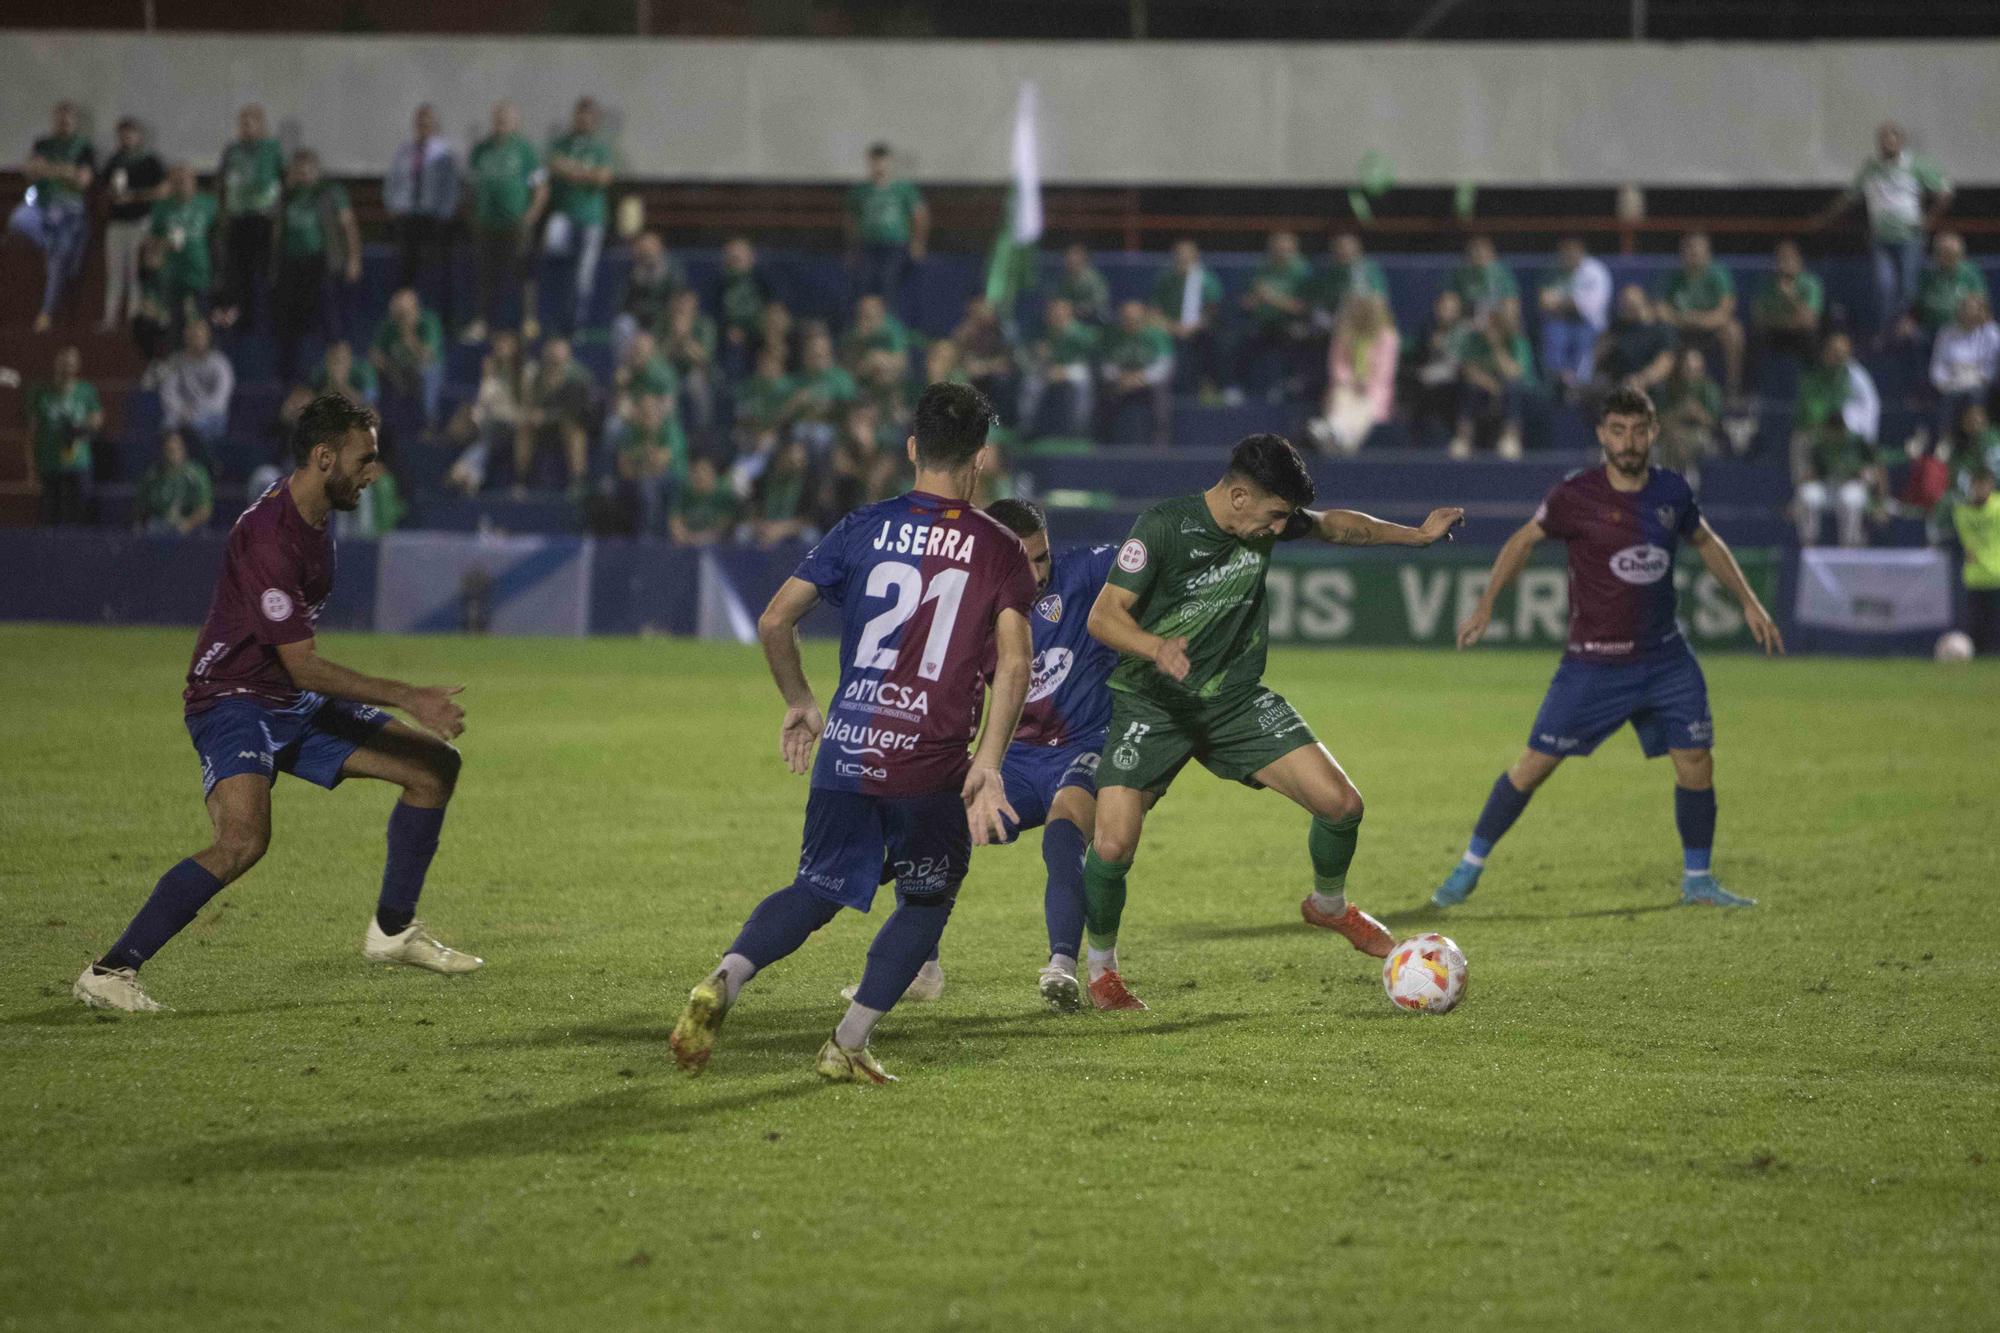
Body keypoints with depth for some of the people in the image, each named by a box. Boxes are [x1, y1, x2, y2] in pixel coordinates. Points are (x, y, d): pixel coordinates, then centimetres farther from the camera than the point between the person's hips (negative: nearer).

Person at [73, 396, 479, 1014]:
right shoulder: (268, 537, -26)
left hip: (297, 705, 10)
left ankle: (393, 929, 19)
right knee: (245, 839, -32)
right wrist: (407, 699, -24)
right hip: (235, 702, -10)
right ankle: (110, 972, -24)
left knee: (436, 765, 6)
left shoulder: (315, 517, 5)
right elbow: (303, 665, -26)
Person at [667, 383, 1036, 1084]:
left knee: (816, 893, 16)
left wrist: (799, 702, 16)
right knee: (926, 901, 19)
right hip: (935, 763, -2)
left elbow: (775, 619, 2)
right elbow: (1014, 664, -10)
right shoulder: (999, 549, 1)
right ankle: (849, 1043, 8)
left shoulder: (864, 527, 5)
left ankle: (724, 980, -11)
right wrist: (988, 765, -9)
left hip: (847, 753, 2)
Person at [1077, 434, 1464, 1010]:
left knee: (1341, 803, -7)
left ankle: (1328, 905, 26)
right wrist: (1157, 648, -45)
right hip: (1151, 703, -5)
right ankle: (1101, 966, 9)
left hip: (1235, 699, 5)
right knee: (1112, 845, -20)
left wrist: (1415, 534, 17)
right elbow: (1104, 616, -26)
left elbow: (1334, 525, 18)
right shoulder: (1162, 529, -21)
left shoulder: (1269, 519, -4)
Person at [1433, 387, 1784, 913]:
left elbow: (1706, 542, 18)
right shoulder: (1577, 495, -12)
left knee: (1696, 761, -2)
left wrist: (1748, 602, 16)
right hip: (1594, 662, -3)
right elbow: (1524, 540, 3)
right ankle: (1469, 868, 11)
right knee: (1534, 764, -3)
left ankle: (1698, 880, 16)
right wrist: (1486, 605, 0)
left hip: (1665, 656, 3)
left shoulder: (1671, 492, -1)